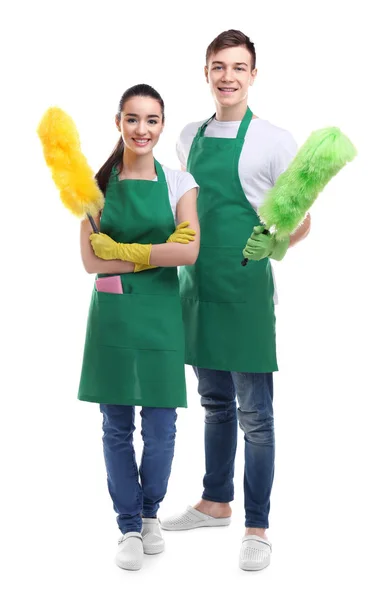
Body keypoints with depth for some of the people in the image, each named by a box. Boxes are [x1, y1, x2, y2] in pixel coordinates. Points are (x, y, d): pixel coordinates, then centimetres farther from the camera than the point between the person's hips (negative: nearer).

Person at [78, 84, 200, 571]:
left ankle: (150, 513, 29)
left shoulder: (178, 182, 2)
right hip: (111, 315, 0)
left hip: (160, 315, 0)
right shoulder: (99, 184, 3)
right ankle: (129, 527, 20)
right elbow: (91, 261, -6)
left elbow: (190, 251, -13)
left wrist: (123, 250, -14)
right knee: (117, 426, 6)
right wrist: (157, 253, -11)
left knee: (160, 426, 4)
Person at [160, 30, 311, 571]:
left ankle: (257, 528, 10)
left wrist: (277, 243, -26)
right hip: (196, 284, 5)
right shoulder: (189, 138, 10)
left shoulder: (273, 140, -6)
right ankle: (215, 503, 33)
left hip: (247, 287, -5)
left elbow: (301, 222, -7)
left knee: (254, 414, 0)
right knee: (215, 403, 18)